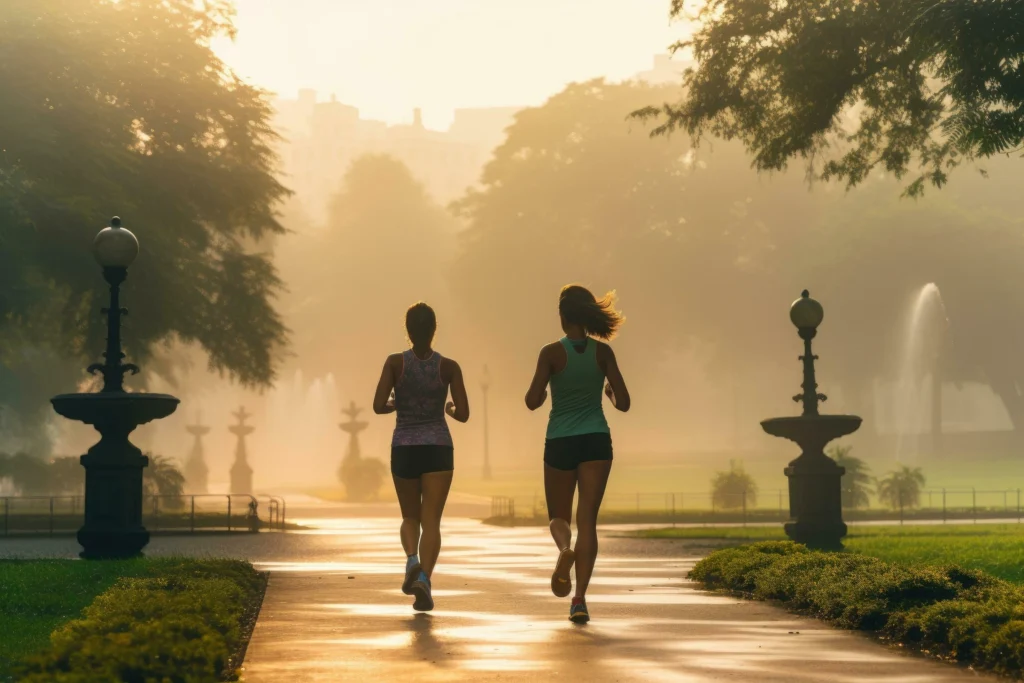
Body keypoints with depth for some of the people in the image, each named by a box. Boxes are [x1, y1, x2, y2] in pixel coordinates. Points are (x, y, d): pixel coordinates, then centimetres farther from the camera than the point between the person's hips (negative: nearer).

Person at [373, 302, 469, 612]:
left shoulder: (395, 362, -5)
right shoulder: (449, 366, -4)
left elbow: (379, 406, -12)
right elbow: (464, 414, -5)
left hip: (404, 450, 1)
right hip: (438, 450, -1)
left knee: (410, 517, 19)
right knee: (431, 521, -2)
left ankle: (412, 560, -11)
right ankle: (424, 578, -25)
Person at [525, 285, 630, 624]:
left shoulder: (552, 352, -6)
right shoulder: (603, 352, 0)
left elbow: (532, 401, -12)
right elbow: (623, 403, -1)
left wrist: (538, 394, 11)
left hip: (560, 443, -1)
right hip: (596, 441, 1)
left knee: (559, 516, 16)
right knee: (587, 519, 0)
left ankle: (565, 549, -20)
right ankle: (580, 599, -10)